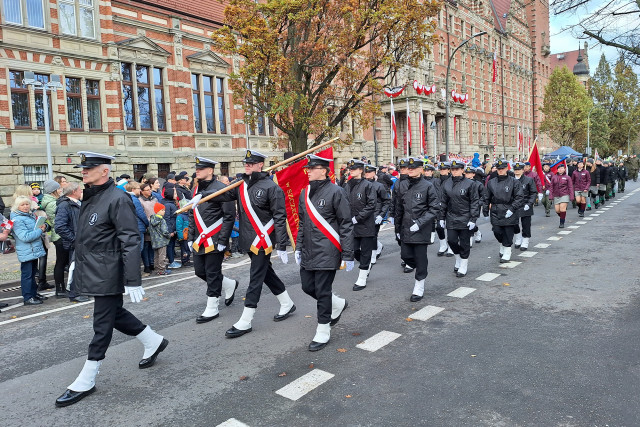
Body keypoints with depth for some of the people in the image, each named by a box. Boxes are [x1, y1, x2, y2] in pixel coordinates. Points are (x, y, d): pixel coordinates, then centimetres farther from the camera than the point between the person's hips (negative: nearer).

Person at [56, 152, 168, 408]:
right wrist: (77, 262, 24)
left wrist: (133, 281, -23)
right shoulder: (90, 197, 10)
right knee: (115, 314, 19)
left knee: (103, 325, 3)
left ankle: (86, 382, 16)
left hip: (107, 275, -9)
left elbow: (131, 242, -21)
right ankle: (153, 342, 37)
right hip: (92, 272, 9)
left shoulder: (117, 199, -18)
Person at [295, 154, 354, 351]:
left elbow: (346, 225, -10)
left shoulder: (335, 192, -11)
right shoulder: (305, 193, 9)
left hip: (327, 252, -7)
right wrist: (299, 247, 15)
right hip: (308, 252, 7)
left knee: (322, 291, -1)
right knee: (308, 286, 13)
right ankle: (338, 304, 38)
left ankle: (323, 332, 16)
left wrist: (348, 255, -12)